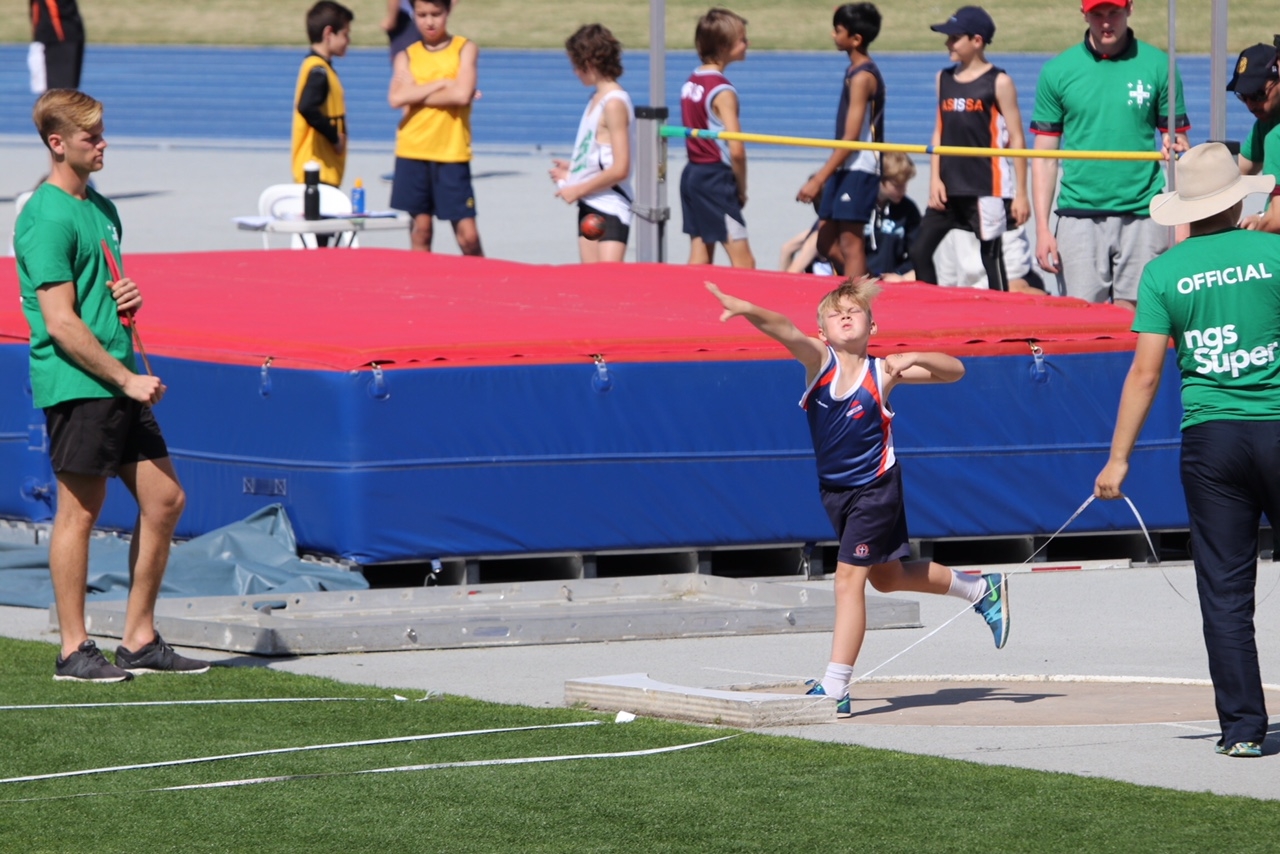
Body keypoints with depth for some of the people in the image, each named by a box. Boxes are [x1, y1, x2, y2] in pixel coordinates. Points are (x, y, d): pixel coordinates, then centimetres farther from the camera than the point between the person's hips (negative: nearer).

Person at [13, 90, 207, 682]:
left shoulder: (101, 208, 16)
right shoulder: (47, 218, -13)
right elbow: (61, 324, -17)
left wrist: (129, 298, 5)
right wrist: (128, 379, -16)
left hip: (119, 381, 9)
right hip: (75, 384, -9)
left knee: (165, 500, 8)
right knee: (79, 511, -4)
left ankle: (140, 642, 15)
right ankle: (74, 651, 4)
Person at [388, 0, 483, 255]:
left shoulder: (464, 49, 3)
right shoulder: (407, 56, 8)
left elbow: (463, 94, -13)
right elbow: (396, 98, -9)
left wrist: (417, 96, -8)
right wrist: (442, 84, -11)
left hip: (452, 153, -2)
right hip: (412, 152, 2)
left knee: (468, 235, -6)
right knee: (420, 230, 4)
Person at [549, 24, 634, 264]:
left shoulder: (614, 103, -15)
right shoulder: (597, 98, 11)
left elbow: (619, 169, -19)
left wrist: (578, 190, -13)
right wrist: (572, 169, 11)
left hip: (611, 209, -9)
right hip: (589, 207, 9)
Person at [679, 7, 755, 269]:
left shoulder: (691, 82, 9)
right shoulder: (723, 91, -15)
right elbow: (736, 150, -20)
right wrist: (742, 189, -5)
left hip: (692, 173, 8)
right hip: (716, 178, -8)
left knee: (699, 260, 11)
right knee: (744, 262, -8)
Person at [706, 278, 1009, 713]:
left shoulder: (882, 371, -14)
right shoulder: (819, 359, -9)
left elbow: (954, 370, -11)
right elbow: (783, 329, -30)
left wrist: (913, 359, -29)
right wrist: (745, 309, -48)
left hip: (875, 488, -6)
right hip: (834, 490, 6)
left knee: (849, 579, -13)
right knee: (886, 576, 22)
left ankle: (834, 689, -13)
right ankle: (979, 589, 44)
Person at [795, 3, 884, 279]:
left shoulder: (862, 77, -15)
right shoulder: (854, 71, 14)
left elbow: (851, 138, -19)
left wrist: (819, 179, -21)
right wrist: (824, 175, 21)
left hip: (859, 170, -10)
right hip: (844, 170, 10)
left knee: (849, 243, -8)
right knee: (826, 242, 11)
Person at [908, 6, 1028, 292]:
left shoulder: (998, 82, -5)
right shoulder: (945, 78, 12)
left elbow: (1016, 140, -5)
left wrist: (1020, 194, -8)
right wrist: (935, 179, 4)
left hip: (987, 189, -6)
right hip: (949, 188, 6)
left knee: (991, 258, -1)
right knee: (919, 250, 1)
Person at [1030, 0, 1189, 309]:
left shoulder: (1159, 66, 3)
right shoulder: (1057, 71, 5)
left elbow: (1179, 143, 8)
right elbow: (1045, 156, 6)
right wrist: (1042, 229, -1)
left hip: (1142, 217, -1)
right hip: (1079, 218, 1)